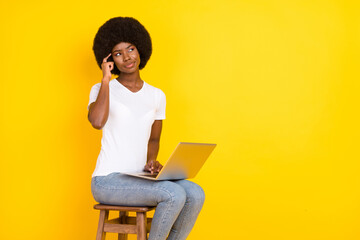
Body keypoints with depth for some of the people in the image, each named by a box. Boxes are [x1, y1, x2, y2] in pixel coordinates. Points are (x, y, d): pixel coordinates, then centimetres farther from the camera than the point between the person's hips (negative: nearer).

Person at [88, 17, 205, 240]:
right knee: (174, 194, -27)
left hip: (138, 178, 5)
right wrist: (106, 79, -14)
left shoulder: (157, 96, 11)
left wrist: (151, 162, -1)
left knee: (195, 194, -19)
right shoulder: (101, 89, -2)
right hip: (108, 180, -5)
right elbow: (97, 121, -25)